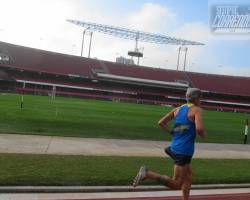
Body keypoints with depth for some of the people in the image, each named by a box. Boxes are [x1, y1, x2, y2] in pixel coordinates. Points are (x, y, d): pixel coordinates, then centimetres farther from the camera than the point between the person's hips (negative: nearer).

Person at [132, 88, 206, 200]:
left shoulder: (178, 109, 12)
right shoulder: (197, 110, -7)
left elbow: (161, 123, 8)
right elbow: (199, 128, -23)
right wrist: (203, 135, -1)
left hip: (175, 148, 8)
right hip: (184, 151, -8)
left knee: (188, 179, 22)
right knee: (176, 185, -3)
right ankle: (147, 173, -14)